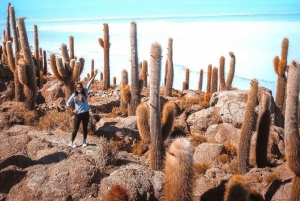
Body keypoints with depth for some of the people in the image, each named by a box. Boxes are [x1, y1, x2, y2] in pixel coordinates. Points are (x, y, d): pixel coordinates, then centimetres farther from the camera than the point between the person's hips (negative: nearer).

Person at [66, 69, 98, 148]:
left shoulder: (85, 92, -1)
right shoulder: (74, 95, -3)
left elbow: (90, 83, -6)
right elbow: (68, 103, 6)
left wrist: (94, 75, -9)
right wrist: (72, 110, -2)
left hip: (86, 113, 2)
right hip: (78, 114, -1)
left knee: (85, 128, 12)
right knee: (75, 129, 4)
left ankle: (84, 142, 26)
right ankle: (71, 142, 14)